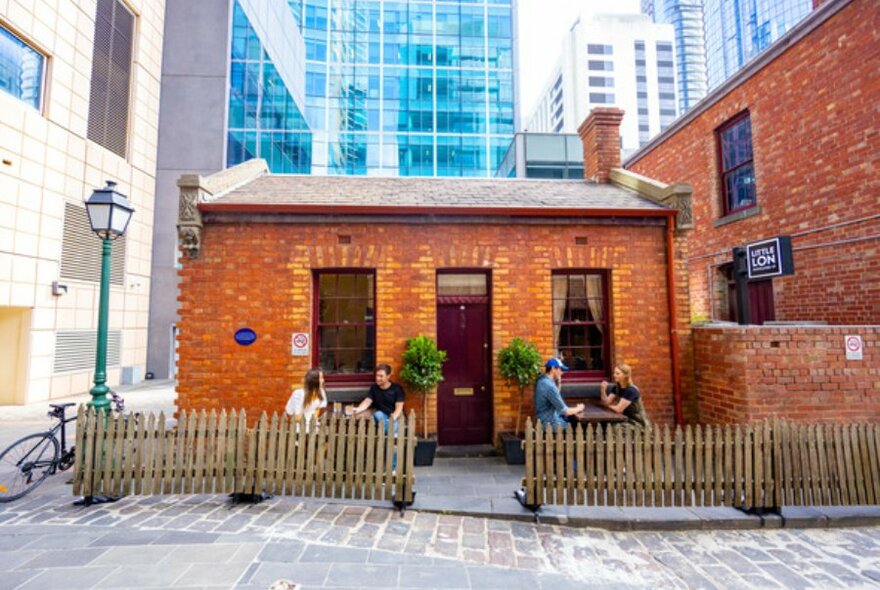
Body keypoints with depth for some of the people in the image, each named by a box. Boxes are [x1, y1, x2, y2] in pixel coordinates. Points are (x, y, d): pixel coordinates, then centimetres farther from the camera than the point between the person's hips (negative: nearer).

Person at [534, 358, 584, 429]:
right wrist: (578, 409, -3)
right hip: (551, 424, -9)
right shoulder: (549, 386, -27)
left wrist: (558, 383, 3)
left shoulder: (541, 380, 2)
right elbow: (565, 411, -22)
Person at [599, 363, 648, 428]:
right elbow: (606, 402, -6)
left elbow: (618, 409, -24)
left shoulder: (631, 390, -21)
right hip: (626, 419, 7)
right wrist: (603, 389, -19)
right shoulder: (616, 388, 1)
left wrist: (608, 405, -6)